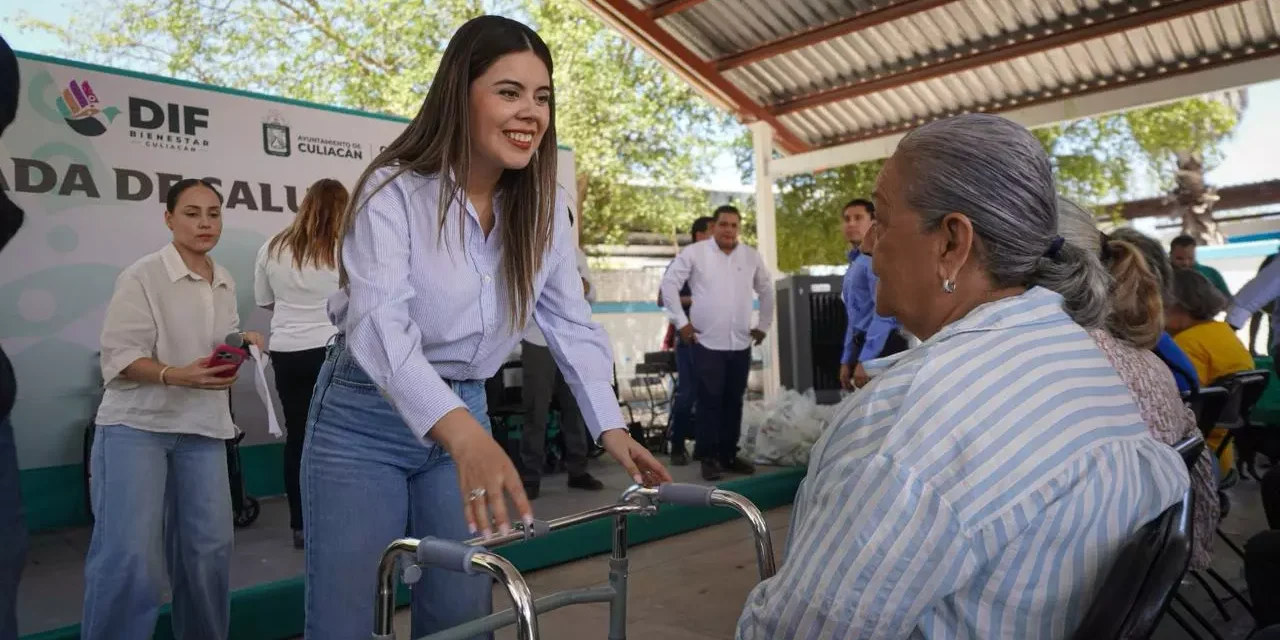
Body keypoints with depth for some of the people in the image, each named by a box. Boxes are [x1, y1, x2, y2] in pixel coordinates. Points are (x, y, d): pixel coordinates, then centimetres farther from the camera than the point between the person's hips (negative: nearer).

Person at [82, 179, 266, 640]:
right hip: (136, 424, -6)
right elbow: (119, 355, -14)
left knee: (208, 549, 10)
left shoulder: (225, 282, 8)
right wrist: (177, 376, -30)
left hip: (203, 427, 6)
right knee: (128, 557, -9)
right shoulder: (142, 276, -10)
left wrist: (242, 344, -2)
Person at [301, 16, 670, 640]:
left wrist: (610, 425, -14)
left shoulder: (546, 207, -2)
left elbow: (572, 325, 0)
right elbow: (379, 320, -32)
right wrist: (463, 434, -48)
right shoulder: (395, 190, -18)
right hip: (365, 420, -4)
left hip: (466, 417, 5)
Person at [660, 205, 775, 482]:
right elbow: (669, 284, -3)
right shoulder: (694, 253, -3)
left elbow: (766, 289, 22)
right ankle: (708, 458, 5)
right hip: (707, 343, -4)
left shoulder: (751, 256, 10)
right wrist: (680, 322, -5)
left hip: (741, 343, 4)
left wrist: (764, 324, 18)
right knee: (710, 401, -4)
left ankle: (729, 454, 20)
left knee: (734, 402, 9)